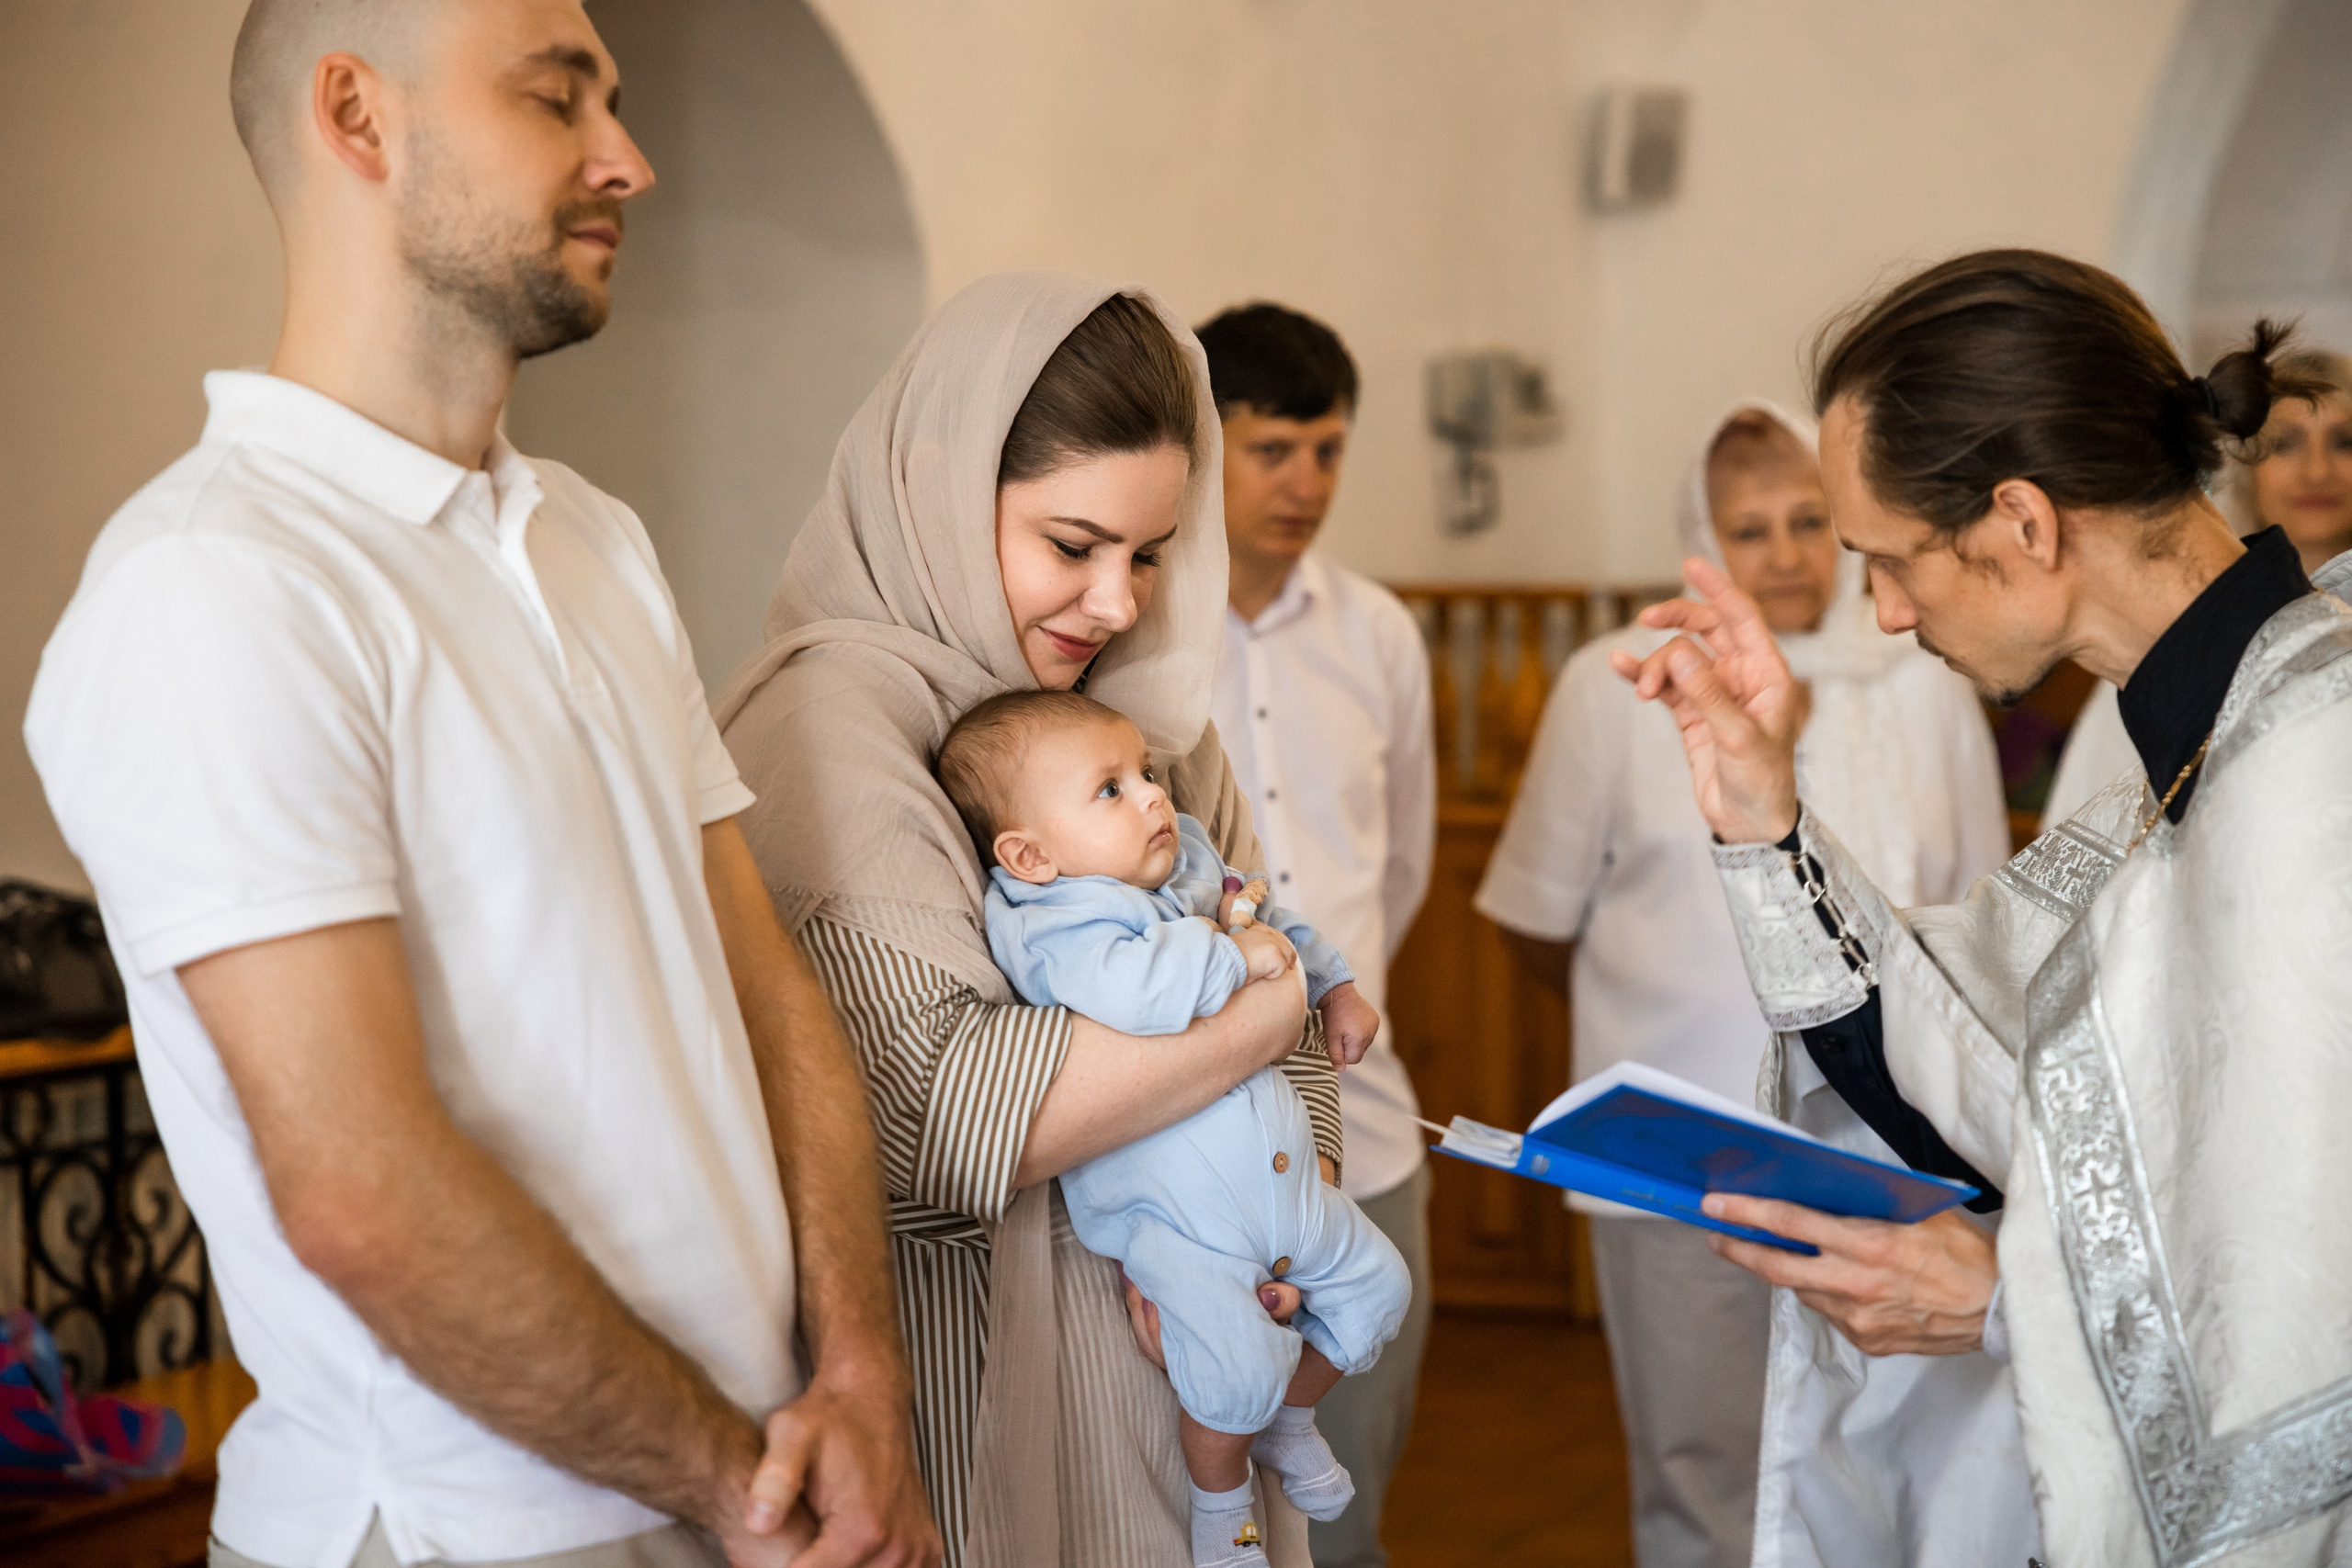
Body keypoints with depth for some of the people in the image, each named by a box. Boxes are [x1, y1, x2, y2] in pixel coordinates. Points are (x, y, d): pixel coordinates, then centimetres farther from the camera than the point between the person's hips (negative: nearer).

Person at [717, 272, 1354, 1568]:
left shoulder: (1145, 712, 8)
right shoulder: (831, 721, -15)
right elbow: (919, 1110, -27)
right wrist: (1259, 1007, -18)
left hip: (1176, 1351, 7)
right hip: (974, 1364, -7)